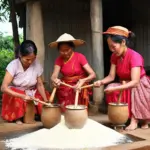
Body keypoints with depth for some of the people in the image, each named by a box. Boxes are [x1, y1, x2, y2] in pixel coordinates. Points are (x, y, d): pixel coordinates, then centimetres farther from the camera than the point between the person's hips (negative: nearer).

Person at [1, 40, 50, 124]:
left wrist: (46, 100, -22)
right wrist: (22, 96, -41)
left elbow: (40, 85, -6)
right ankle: (18, 117, -8)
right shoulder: (13, 65, -23)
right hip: (15, 95, -3)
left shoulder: (37, 65, -14)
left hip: (31, 94, 3)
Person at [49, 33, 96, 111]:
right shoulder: (59, 60, -5)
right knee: (65, 111, -5)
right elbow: (54, 75, -18)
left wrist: (82, 81, -42)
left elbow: (92, 74, -21)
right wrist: (55, 80, -44)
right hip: (65, 88, 3)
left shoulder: (80, 57, -15)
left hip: (79, 88, -3)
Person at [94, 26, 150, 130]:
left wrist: (115, 88, -45)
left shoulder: (134, 56, -29)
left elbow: (135, 82, -37)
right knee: (110, 89, -22)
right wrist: (101, 82, -29)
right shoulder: (115, 56, -7)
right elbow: (111, 76, -8)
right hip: (125, 86, 5)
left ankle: (134, 119, -17)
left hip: (140, 85, -5)